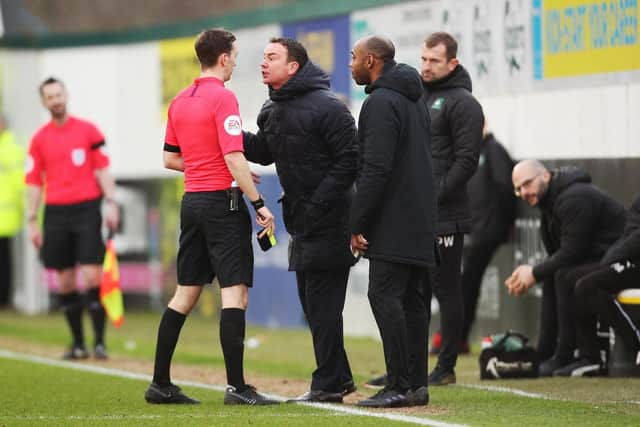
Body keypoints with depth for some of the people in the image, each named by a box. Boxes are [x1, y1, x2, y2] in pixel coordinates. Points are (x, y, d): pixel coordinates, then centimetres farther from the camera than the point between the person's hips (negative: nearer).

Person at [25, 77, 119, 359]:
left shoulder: (87, 130, 4)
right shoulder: (39, 139, 8)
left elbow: (102, 169, 4)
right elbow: (34, 182, 9)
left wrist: (111, 203, -6)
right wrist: (32, 221, 4)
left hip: (87, 209, -2)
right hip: (56, 213, 2)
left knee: (92, 276, -10)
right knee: (65, 281, 4)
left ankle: (100, 342, -8)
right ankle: (78, 343, 13)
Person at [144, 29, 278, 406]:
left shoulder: (180, 101, 11)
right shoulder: (223, 98, -12)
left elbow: (170, 159, 17)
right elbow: (234, 159, -18)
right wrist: (259, 204, -15)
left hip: (192, 201, 8)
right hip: (223, 203, -8)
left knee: (186, 293, 13)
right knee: (235, 291, -7)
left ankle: (160, 384, 15)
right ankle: (237, 386, -11)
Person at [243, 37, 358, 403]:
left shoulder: (327, 107, -15)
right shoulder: (273, 110, 11)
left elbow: (350, 160, -17)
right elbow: (264, 152, 21)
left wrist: (320, 203, -21)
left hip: (329, 220, -9)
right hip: (301, 221, 9)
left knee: (323, 304, -8)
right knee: (312, 302, 12)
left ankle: (328, 384, -4)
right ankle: (339, 376, 21)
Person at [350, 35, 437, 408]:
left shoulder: (381, 102, -13)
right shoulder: (416, 100, 18)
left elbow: (376, 168, -20)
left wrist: (358, 223, -17)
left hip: (393, 222, -10)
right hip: (421, 221, 10)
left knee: (385, 296, -10)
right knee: (413, 300, 10)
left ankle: (400, 387, -13)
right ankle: (417, 384, 10)